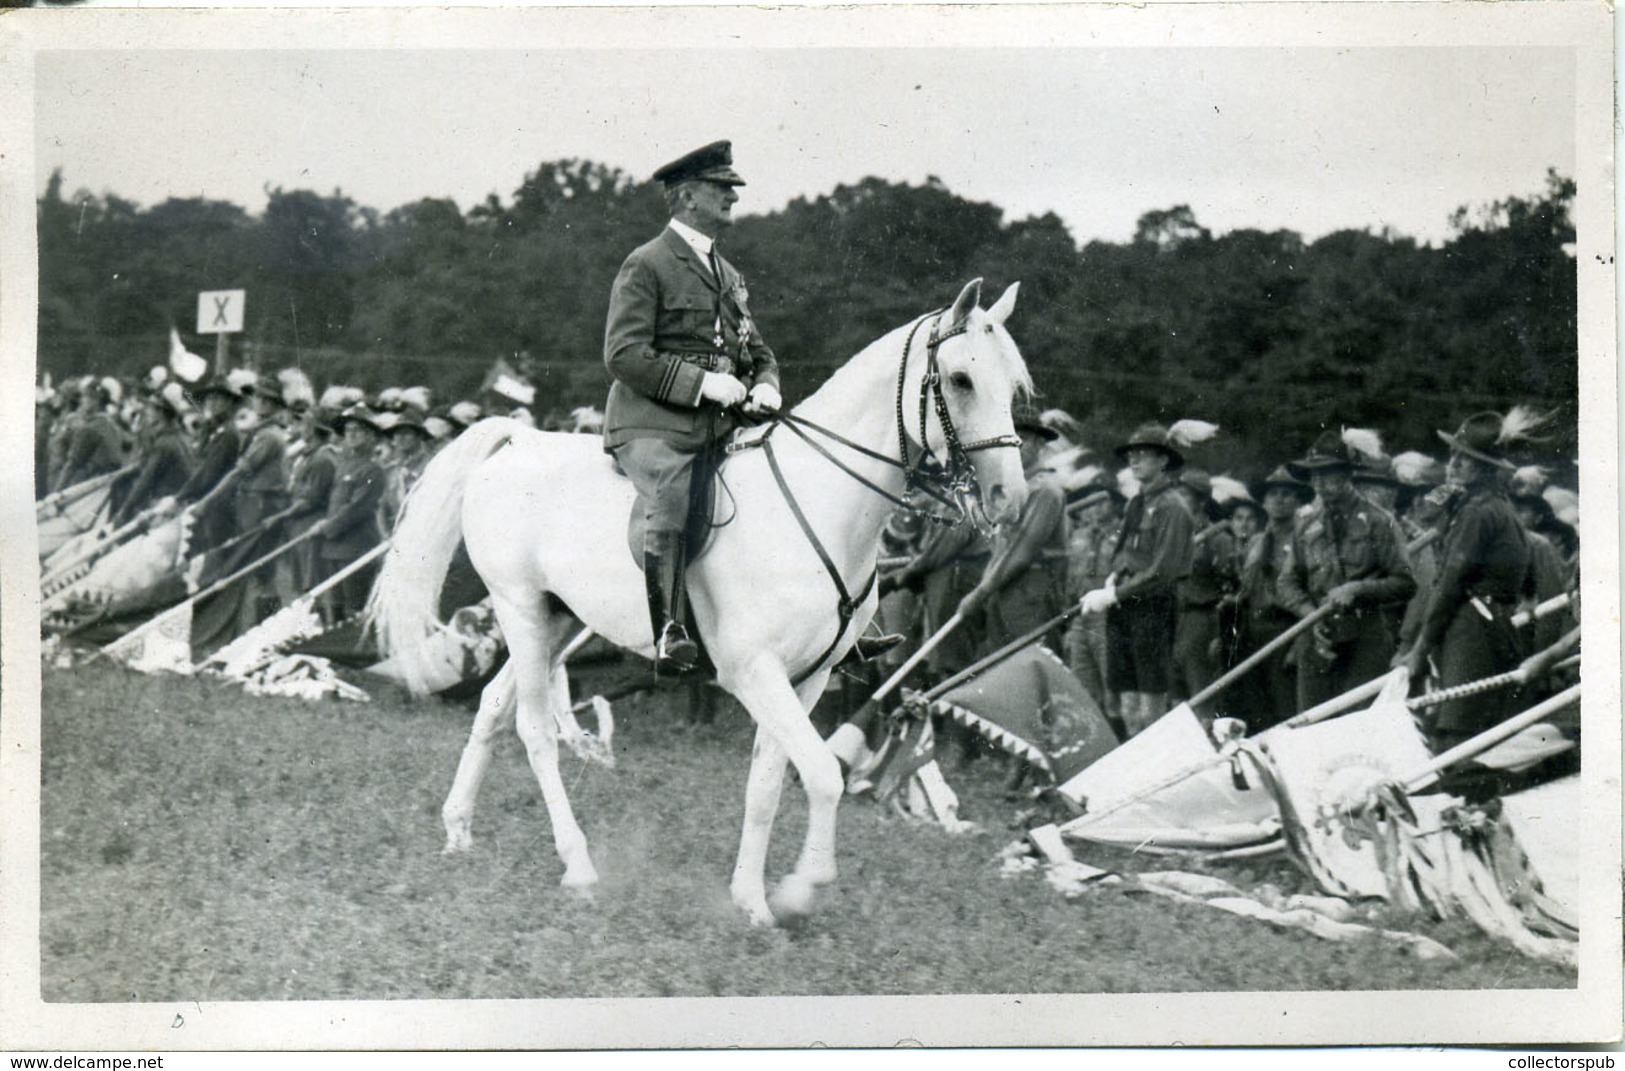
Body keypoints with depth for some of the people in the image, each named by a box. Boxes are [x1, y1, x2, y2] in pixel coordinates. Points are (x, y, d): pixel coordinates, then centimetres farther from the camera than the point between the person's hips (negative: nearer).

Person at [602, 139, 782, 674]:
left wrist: (765, 387, 5)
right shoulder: (645, 265, -1)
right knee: (667, 508, -32)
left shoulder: (727, 274, 24)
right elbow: (624, 355, -12)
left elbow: (758, 353, 30)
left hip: (719, 428, 8)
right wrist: (701, 382, -18)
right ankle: (668, 635, -32)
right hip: (654, 428, -8)